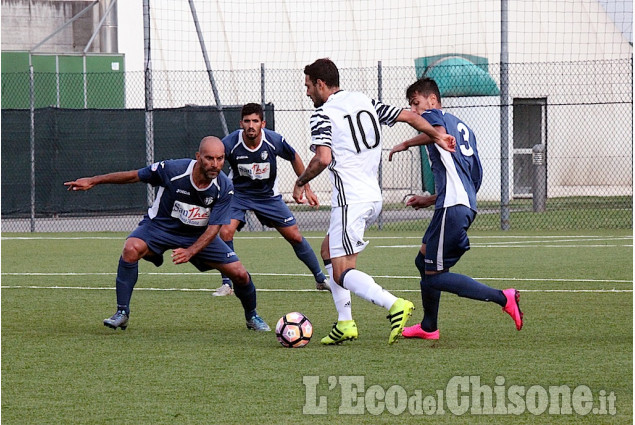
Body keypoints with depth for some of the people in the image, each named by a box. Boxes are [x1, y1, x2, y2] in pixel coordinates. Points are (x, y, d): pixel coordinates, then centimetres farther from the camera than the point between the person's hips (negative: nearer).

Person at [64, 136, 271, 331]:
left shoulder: (225, 188, -22)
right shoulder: (172, 170, -28)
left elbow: (213, 228, -18)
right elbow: (134, 176, -13)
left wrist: (190, 252, -35)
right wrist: (93, 181, -10)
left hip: (199, 235, 2)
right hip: (160, 226, -2)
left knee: (239, 274, -6)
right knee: (132, 249, -34)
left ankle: (252, 316, 27)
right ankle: (122, 313, -20)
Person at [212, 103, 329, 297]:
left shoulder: (274, 141, -21)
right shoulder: (230, 143, -25)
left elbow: (294, 158, 0)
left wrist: (306, 188, 4)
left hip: (268, 195, 1)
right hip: (238, 193, -1)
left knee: (295, 237, 1)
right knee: (225, 232, -24)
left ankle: (321, 279, 21)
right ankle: (226, 284, -9)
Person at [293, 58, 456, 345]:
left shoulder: (323, 114, -9)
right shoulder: (365, 102, 12)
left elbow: (323, 159, -21)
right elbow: (409, 116, 14)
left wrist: (300, 182, -5)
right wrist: (437, 136, 24)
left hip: (349, 201, -9)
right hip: (374, 198, 9)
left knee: (341, 274, -7)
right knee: (328, 249, 23)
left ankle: (394, 305, -29)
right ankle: (345, 323, 16)